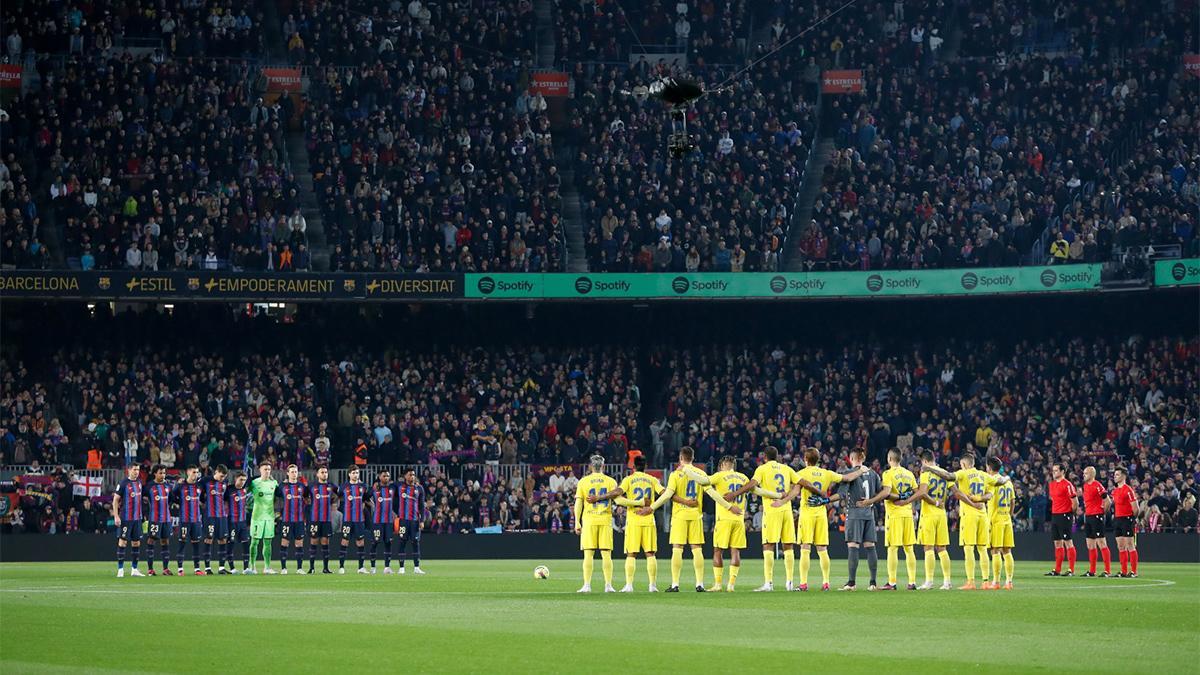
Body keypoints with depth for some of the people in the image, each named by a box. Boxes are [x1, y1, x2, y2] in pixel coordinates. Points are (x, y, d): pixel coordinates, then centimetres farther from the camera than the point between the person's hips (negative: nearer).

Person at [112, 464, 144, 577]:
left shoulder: (139, 482, 10)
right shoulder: (123, 483, -10)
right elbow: (115, 500, -9)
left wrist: (141, 514, 17)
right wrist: (116, 516, -15)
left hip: (137, 517, 7)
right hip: (125, 517, -7)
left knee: (136, 543, 9)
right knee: (122, 542, -4)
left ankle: (134, 569, 16)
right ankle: (120, 569, -1)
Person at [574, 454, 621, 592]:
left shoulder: (583, 481, 3)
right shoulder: (610, 481, 5)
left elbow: (578, 502, -1)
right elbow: (617, 495, -9)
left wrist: (577, 522, 0)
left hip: (589, 520, -1)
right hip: (606, 520, 1)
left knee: (588, 554, 1)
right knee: (606, 554, 2)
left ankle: (587, 585, -3)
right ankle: (608, 585, -1)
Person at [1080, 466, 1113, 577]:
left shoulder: (1097, 486, -13)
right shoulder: (1085, 486, 13)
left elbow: (1107, 501, -14)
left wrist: (1102, 511, -5)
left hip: (1096, 517, -9)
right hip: (1088, 517, 9)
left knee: (1101, 544, -9)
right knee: (1090, 545, 11)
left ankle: (1108, 571, -9)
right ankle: (1092, 571, 17)